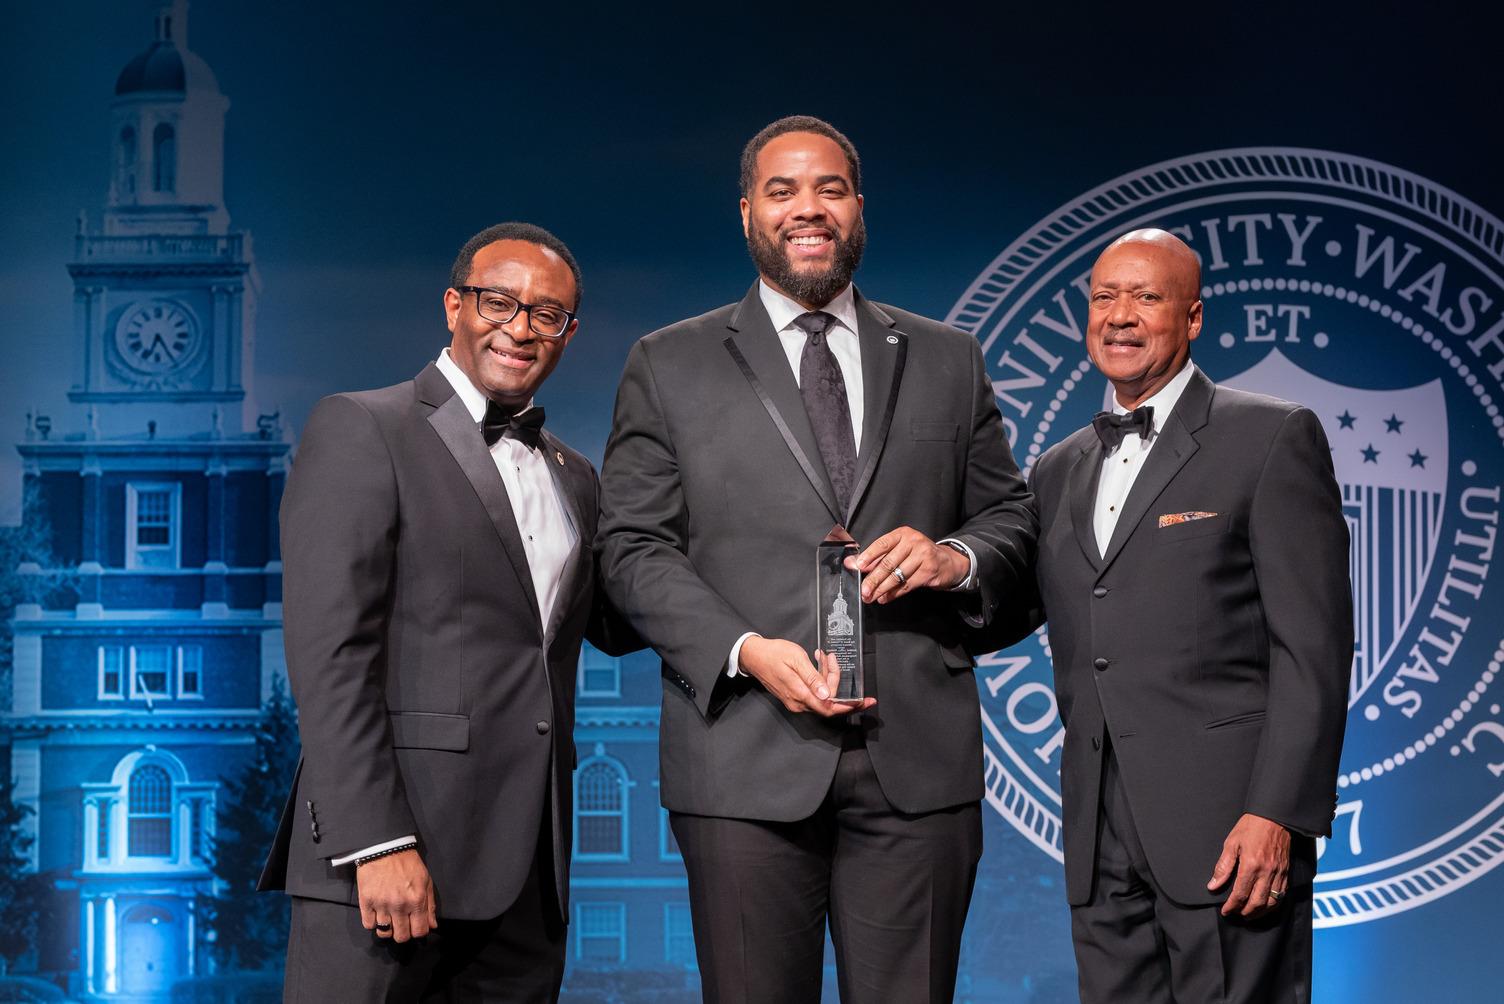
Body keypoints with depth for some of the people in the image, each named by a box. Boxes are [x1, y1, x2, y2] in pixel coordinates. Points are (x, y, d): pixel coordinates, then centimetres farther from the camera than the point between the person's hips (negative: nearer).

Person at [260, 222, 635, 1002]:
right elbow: (328, 651, -10)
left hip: (528, 872, 6)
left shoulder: (572, 479, 20)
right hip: (383, 846, -6)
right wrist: (377, 844, -18)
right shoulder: (360, 430, -2)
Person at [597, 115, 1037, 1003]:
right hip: (749, 761, -1)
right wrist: (747, 652, -13)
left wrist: (955, 557, -7)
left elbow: (1011, 520, 17)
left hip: (919, 762, 2)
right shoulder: (670, 366, 9)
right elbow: (634, 547, 3)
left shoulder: (948, 363, 15)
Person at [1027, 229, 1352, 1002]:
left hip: (1230, 826, -5)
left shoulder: (1272, 438, -1)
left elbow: (1313, 646, -8)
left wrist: (1277, 814, -15)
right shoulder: (1058, 472, 18)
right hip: (1102, 845, 6)